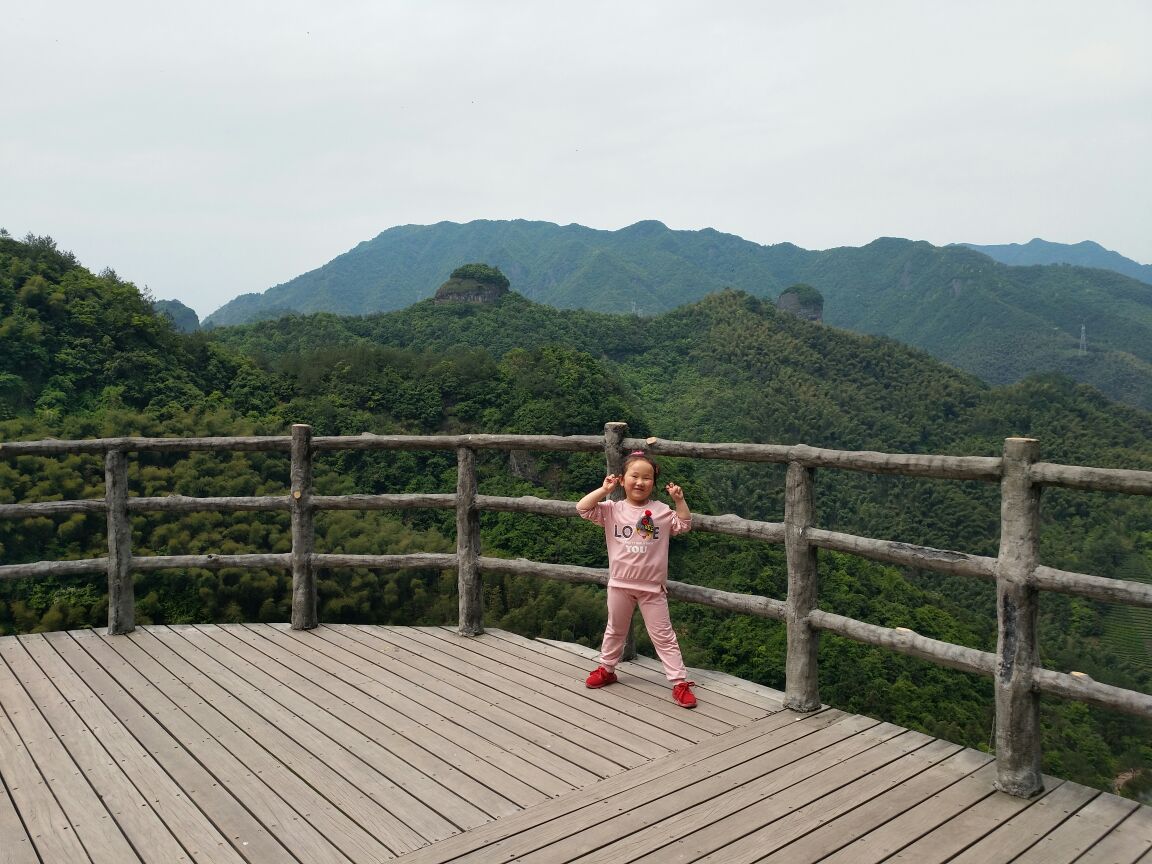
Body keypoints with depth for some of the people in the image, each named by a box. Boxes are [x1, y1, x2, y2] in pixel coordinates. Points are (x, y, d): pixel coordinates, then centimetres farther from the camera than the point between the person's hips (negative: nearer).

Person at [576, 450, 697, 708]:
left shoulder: (661, 511, -2)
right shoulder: (613, 510, -4)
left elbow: (684, 525, -2)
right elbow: (582, 508, -11)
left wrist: (679, 499, -12)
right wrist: (604, 489, -15)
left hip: (652, 586, -1)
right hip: (619, 583, 1)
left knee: (663, 635, 3)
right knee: (615, 629, 21)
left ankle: (680, 682, 6)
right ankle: (606, 669, 40)